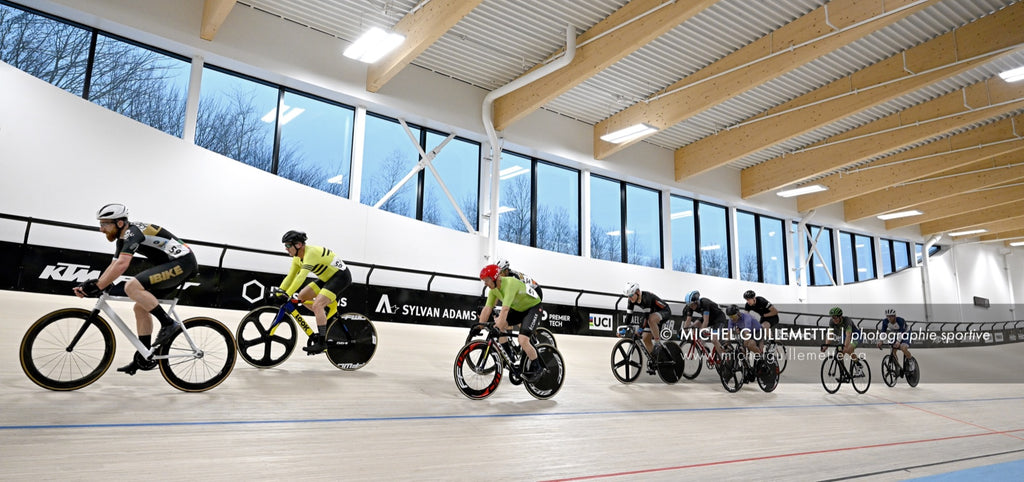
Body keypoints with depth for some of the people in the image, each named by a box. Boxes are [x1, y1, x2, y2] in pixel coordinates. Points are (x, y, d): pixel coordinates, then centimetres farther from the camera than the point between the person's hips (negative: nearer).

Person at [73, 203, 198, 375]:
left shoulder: (133, 232, -16)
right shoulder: (123, 239, 16)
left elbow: (121, 265, -27)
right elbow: (113, 267, 15)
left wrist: (98, 287, -22)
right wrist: (90, 286, 3)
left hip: (183, 262, -11)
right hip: (173, 266, 11)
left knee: (132, 286, -25)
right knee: (141, 307, 9)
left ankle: (168, 323, -16)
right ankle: (145, 358, 15)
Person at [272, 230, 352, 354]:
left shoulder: (311, 252, -25)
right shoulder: (298, 257, 4)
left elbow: (301, 277, -34)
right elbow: (290, 277, 7)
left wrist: (287, 295, -36)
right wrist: (278, 292, -3)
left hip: (341, 276, -10)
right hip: (328, 278, 10)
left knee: (317, 305, -23)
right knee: (301, 297, 5)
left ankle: (321, 342, -19)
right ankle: (328, 310, 18)